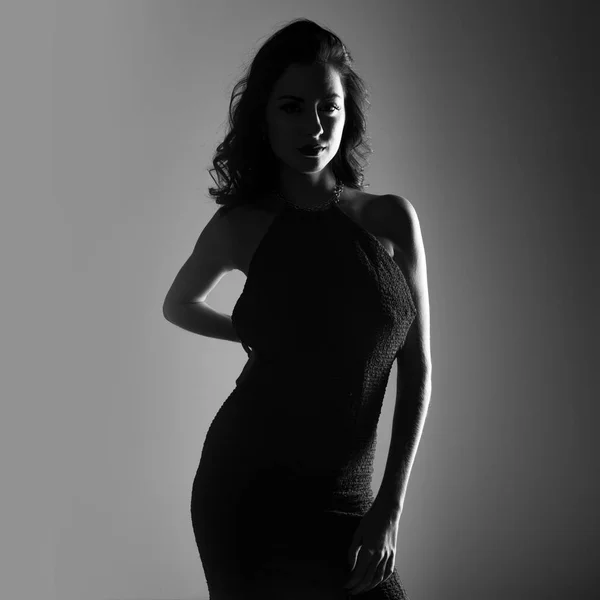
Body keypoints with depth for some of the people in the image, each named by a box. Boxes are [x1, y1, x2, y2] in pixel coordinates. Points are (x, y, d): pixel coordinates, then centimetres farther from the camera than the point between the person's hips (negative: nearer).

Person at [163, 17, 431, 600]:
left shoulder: (391, 220, -1)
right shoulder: (241, 227, -2)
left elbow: (417, 370, 1)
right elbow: (178, 305, 19)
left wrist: (389, 506, -4)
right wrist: (256, 335, 5)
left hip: (342, 498, 1)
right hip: (246, 486, -1)